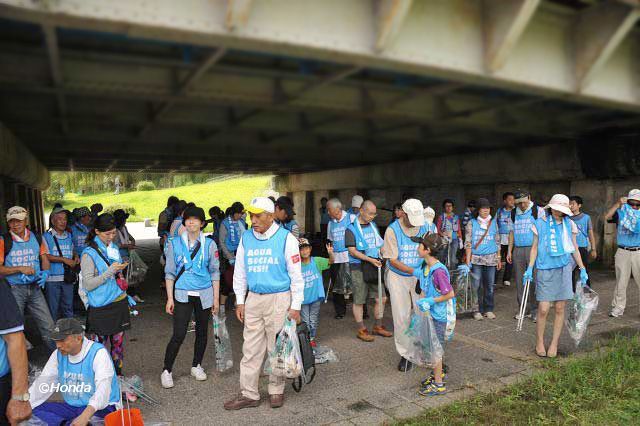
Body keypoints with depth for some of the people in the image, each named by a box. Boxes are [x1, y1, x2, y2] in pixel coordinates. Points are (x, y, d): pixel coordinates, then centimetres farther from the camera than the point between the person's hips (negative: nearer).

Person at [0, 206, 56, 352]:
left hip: (35, 288, 3)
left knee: (48, 326, 4)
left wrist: (45, 272, -7)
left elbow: (44, 258, 12)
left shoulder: (36, 238, 5)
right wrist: (20, 269, -17)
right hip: (14, 290, -2)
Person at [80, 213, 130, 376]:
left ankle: (118, 376, 24)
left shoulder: (114, 248, 9)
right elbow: (88, 284, -15)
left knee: (118, 343, 13)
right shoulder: (89, 253, -10)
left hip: (119, 303, 6)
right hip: (100, 308, -6)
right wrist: (110, 271, -21)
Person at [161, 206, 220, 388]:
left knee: (202, 332, 13)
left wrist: (216, 298, 1)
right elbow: (170, 272, 2)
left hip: (204, 295, 2)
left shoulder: (209, 244, 0)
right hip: (182, 295, -2)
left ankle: (197, 365, 32)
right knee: (178, 335, -6)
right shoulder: (175, 243, -1)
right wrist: (170, 298, -3)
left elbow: (215, 272, 4)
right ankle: (167, 371, 11)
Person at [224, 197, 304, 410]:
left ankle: (276, 391, 24)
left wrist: (295, 306, -7)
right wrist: (240, 302, 9)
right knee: (251, 348, 7)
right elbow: (240, 272, 13)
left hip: (279, 299, -4)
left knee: (277, 348, 6)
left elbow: (296, 275, -5)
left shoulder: (286, 238, -7)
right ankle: (249, 394, 19)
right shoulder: (246, 238, 5)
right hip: (253, 298, 4)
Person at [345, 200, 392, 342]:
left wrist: (380, 256, 4)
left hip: (374, 266, 6)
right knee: (359, 301, 3)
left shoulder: (373, 225, 11)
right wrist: (370, 259, -20)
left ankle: (378, 326, 25)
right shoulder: (351, 229, -9)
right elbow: (352, 251, -15)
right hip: (358, 268, -6)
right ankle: (361, 330, 17)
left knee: (381, 298, 8)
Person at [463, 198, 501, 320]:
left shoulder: (493, 223, 10)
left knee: (489, 285, 6)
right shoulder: (472, 223, 1)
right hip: (476, 259, -2)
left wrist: (499, 258, 11)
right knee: (477, 286, -2)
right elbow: (468, 243, -1)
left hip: (491, 259, 2)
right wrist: (468, 261, -6)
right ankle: (478, 310, 8)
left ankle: (488, 309, 18)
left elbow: (497, 242, 15)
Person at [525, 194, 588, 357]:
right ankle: (539, 342, 13)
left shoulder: (569, 224, 6)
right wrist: (530, 268, -1)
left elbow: (574, 248, 15)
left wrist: (582, 269, 14)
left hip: (563, 269, 2)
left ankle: (554, 344, 18)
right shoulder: (540, 223, 0)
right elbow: (534, 247, 5)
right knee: (543, 309, -5)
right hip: (545, 270, -2)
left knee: (560, 309, 4)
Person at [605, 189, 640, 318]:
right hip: (623, 252, 0)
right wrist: (618, 203, -16)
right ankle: (618, 307, 14)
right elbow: (607, 217, -12)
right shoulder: (621, 214, 4)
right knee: (621, 282, 7)